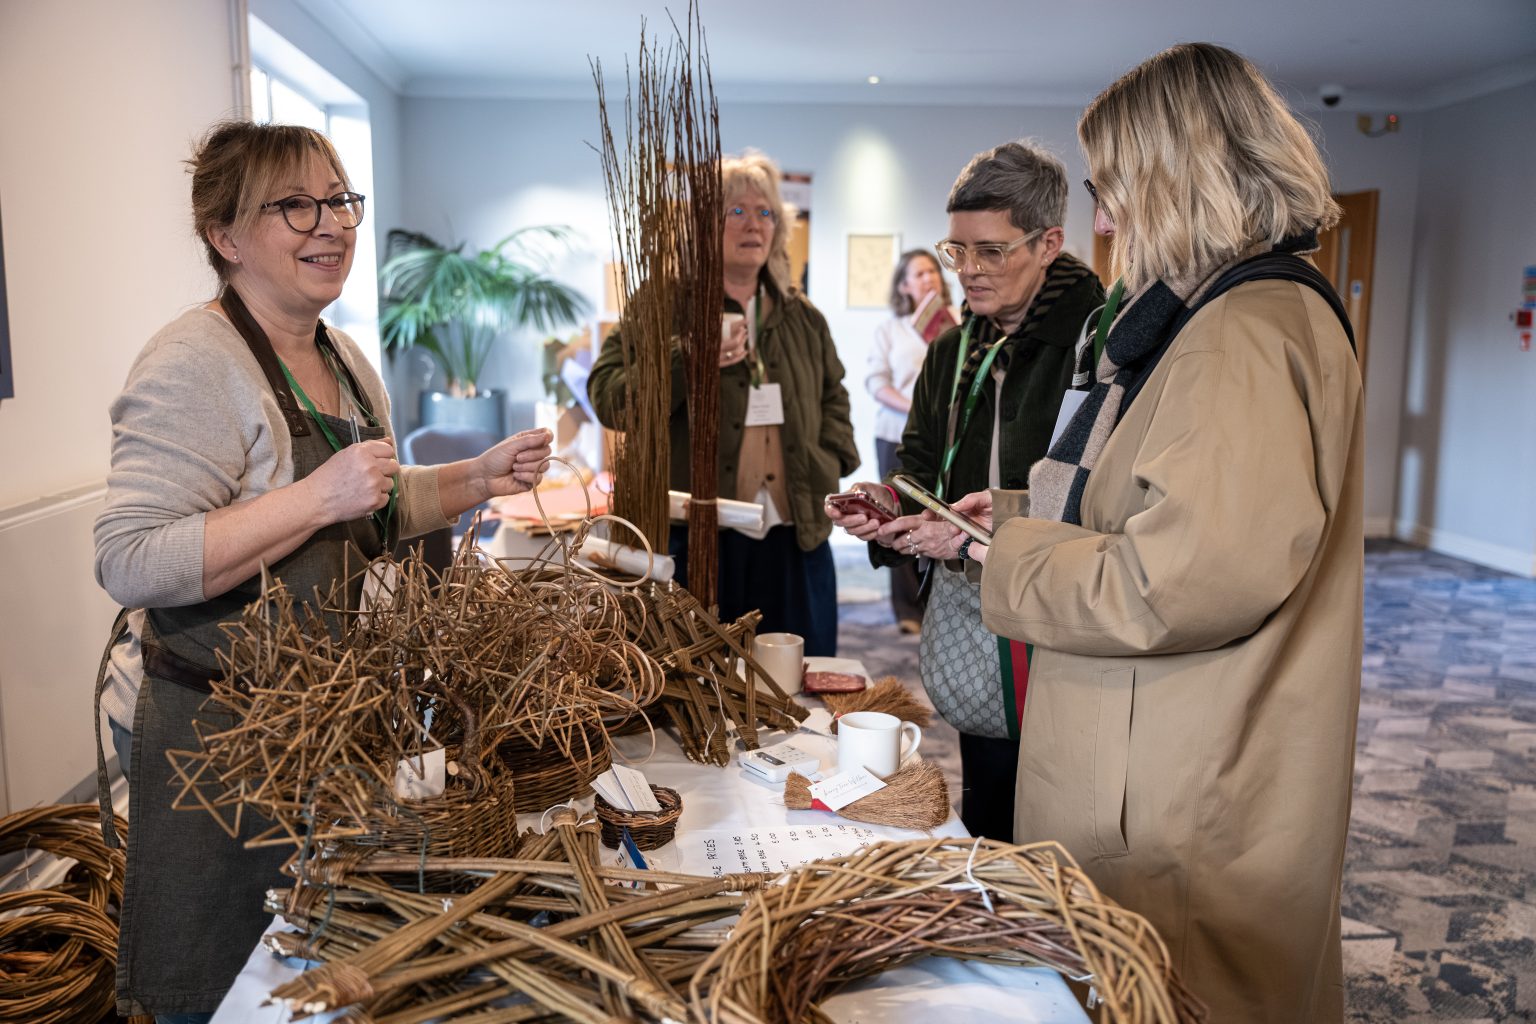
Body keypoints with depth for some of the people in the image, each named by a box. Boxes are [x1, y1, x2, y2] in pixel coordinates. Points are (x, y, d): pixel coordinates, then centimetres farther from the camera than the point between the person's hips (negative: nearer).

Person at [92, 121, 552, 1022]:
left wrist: (480, 478, 5)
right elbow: (131, 565, -25)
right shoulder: (194, 364, -19)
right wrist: (318, 496, -30)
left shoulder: (346, 360, 8)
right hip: (213, 725, -8)